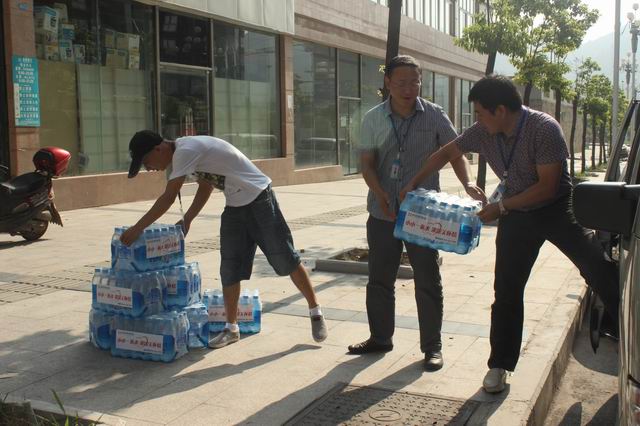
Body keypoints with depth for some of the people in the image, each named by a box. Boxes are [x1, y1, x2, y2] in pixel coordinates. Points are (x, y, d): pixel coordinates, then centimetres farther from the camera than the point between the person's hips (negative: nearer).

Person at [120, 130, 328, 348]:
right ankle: (231, 328, 16)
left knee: (286, 260, 0)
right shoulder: (183, 153, 8)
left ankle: (315, 312, 15)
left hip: (258, 199, -9)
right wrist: (187, 220, 8)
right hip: (234, 206, 9)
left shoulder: (185, 151, -22)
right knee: (230, 269, 6)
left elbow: (168, 198, -24)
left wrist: (137, 228, -16)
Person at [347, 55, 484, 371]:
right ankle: (380, 338, 29)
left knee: (428, 282, 4)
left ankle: (432, 346, 18)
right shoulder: (373, 120, 2)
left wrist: (467, 183, -17)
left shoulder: (435, 116, -3)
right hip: (382, 213, 2)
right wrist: (380, 193, -19)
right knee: (379, 279, 12)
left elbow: (455, 153, 1)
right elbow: (367, 164, 0)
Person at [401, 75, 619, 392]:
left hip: (557, 209, -4)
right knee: (507, 291, 3)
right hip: (516, 215, 4)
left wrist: (501, 206, -22)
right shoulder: (482, 133, -8)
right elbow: (445, 154, 7)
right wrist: (413, 185, 8)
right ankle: (500, 365, 13)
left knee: (601, 272, -15)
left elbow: (547, 187, -24)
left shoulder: (544, 129, -24)